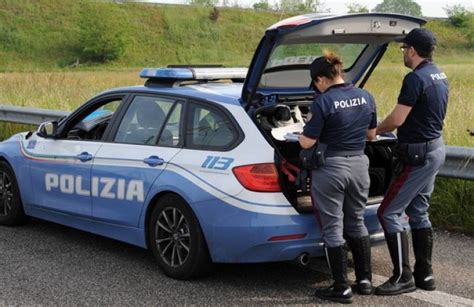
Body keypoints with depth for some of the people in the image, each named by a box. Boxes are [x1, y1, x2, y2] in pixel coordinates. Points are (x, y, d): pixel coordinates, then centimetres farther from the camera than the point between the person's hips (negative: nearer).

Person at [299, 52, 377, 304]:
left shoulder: (324, 102, -16)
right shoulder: (366, 97, 3)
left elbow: (306, 142, -15)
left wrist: (309, 125, 5)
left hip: (330, 168, -6)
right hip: (359, 165, 6)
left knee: (333, 229, 4)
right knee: (357, 223, 20)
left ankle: (342, 289, 8)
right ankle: (365, 279, 24)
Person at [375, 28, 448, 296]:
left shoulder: (416, 78, -19)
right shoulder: (439, 76, 12)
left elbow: (397, 119, -22)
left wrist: (375, 130, -2)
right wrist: (387, 128, 14)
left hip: (419, 155, -10)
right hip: (435, 148, 10)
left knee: (389, 213, -4)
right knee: (418, 212, 17)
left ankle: (403, 277, -1)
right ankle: (425, 274, 21)